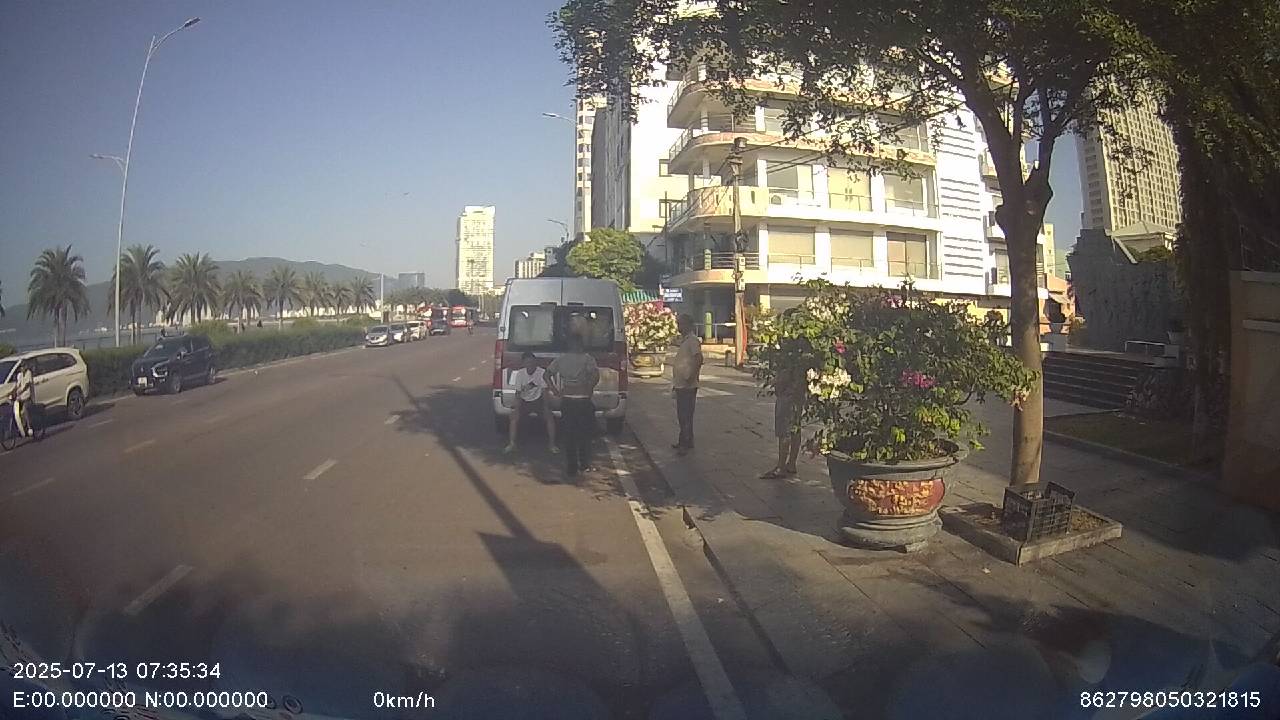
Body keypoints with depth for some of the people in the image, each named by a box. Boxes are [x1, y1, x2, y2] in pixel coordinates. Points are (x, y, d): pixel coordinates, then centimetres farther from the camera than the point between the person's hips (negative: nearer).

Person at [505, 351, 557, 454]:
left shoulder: (542, 373, -17)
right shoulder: (520, 373, -11)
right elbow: (518, 393, -6)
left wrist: (546, 409, -19)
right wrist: (517, 409, -15)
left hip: (538, 400, -1)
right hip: (524, 401, 1)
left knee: (550, 417, -20)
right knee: (514, 417, -20)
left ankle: (552, 444, -7)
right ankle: (512, 444, -11)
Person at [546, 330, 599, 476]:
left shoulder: (561, 359, 3)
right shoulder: (587, 359, -8)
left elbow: (547, 374, 1)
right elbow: (596, 376, -22)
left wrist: (555, 391, 4)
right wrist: (589, 390, -9)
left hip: (566, 401, 3)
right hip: (583, 401, -3)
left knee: (569, 435, 10)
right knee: (585, 434, 14)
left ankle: (571, 468, 12)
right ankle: (584, 465, 20)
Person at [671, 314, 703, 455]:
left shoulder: (693, 340, -13)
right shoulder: (683, 340, 17)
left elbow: (699, 360, -23)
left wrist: (691, 377, -23)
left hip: (688, 386, -10)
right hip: (680, 385, 10)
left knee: (686, 416, -7)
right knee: (681, 415, 15)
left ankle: (686, 443, -3)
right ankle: (684, 441, 24)